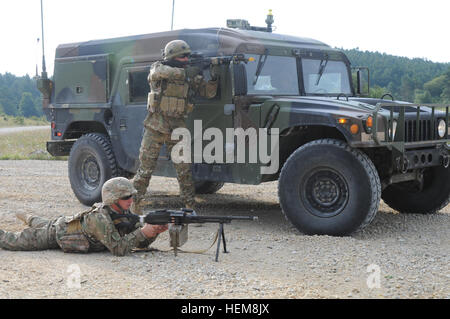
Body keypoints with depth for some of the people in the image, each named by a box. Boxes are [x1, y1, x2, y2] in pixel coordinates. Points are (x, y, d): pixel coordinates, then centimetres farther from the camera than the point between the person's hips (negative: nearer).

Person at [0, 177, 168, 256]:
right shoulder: (99, 218, -42)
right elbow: (118, 249, -45)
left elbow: (141, 244, -14)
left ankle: (27, 217, 66)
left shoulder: (124, 213, -17)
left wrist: (155, 231, -32)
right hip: (56, 233, -7)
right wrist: (142, 232, -48)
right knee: (14, 241, 11)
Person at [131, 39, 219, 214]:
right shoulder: (159, 67, -3)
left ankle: (190, 206, 11)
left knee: (184, 170, 2)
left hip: (177, 127, 3)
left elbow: (209, 93, 6)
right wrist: (182, 72, -28)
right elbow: (158, 72, -27)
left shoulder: (191, 75, 5)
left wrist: (214, 78, -13)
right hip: (156, 126, -3)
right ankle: (134, 204, 12)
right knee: (145, 167, 0)